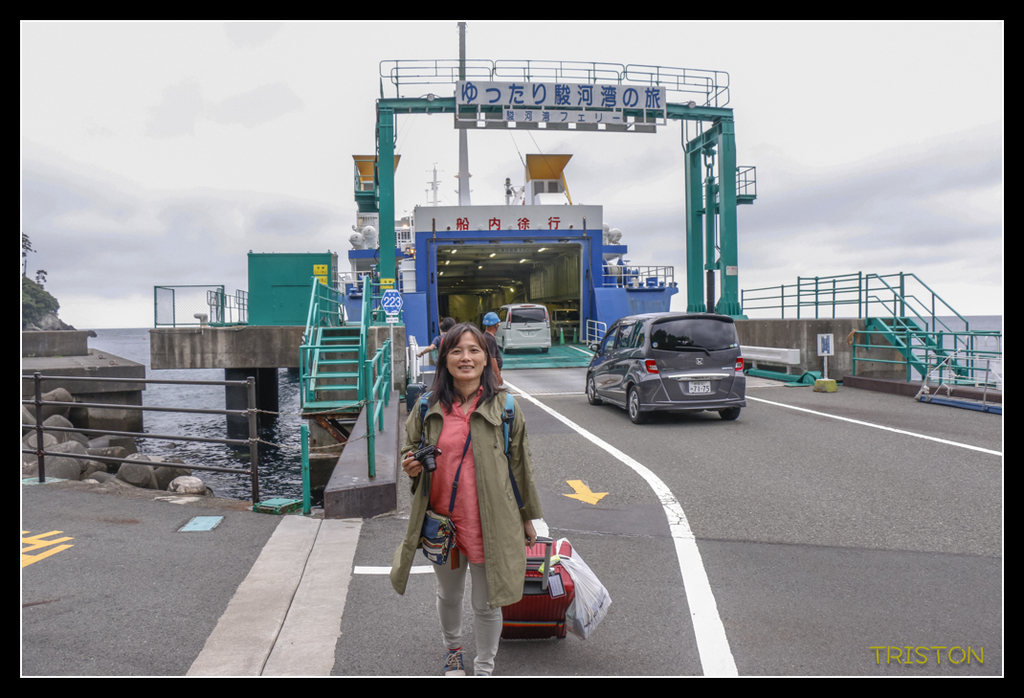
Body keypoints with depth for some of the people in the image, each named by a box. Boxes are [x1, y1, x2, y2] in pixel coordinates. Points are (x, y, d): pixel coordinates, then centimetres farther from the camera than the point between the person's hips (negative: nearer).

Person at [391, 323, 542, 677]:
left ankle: (484, 668, 37)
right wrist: (410, 466, -10)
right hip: (442, 519, 3)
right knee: (448, 595, 24)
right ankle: (452, 648, 54)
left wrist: (527, 518, 6)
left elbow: (521, 466, 1)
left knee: (487, 604, 11)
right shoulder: (428, 408, -1)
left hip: (490, 523, -2)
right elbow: (410, 447, 14)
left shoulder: (505, 407, -7)